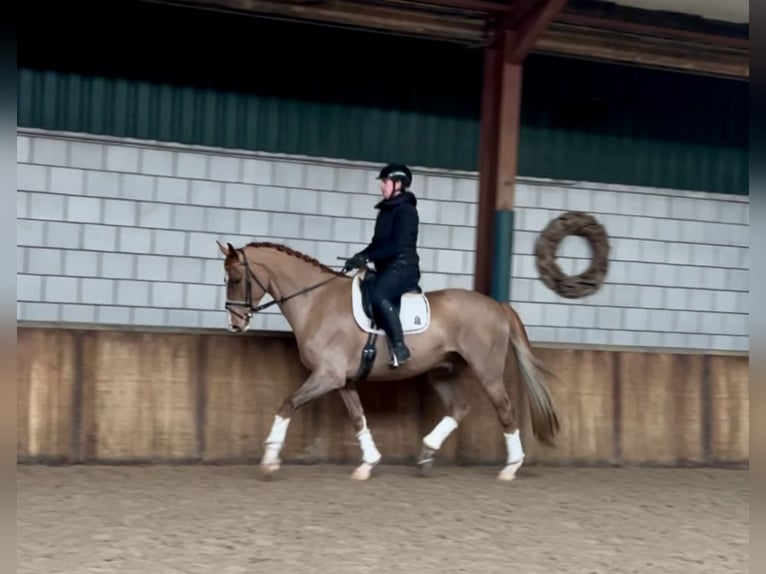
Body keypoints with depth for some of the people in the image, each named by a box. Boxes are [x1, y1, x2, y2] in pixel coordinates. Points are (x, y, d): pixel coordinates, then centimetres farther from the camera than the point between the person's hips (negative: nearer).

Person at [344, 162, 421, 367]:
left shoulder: (406, 211, -10)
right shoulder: (386, 211, 18)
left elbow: (397, 246, -19)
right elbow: (378, 243, 21)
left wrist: (367, 258, -21)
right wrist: (359, 257, 4)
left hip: (402, 267, -10)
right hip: (386, 268, 10)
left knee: (379, 297, -33)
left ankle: (399, 346, -31)